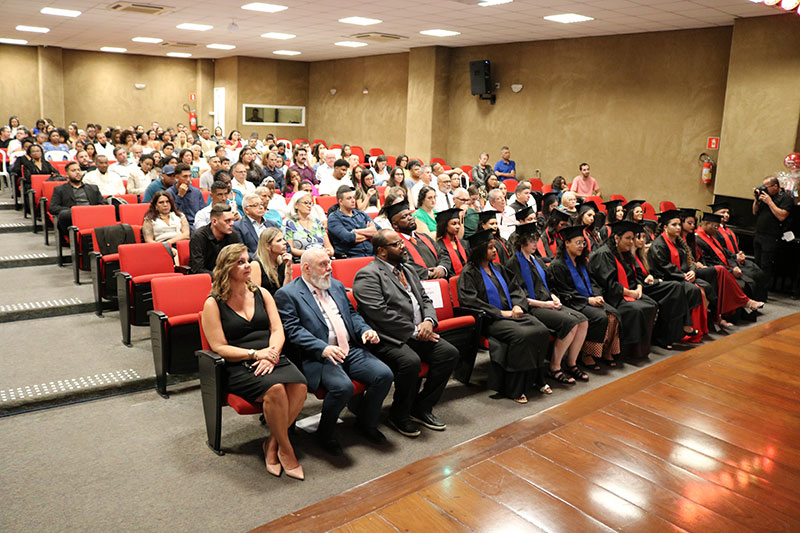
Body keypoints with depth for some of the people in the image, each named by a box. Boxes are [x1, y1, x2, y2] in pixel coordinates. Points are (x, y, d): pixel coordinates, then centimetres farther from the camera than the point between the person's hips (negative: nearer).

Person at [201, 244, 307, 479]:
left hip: (272, 359, 4)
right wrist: (255, 354, -14)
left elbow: (277, 330, 9)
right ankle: (285, 449, -12)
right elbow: (219, 347, -4)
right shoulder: (213, 304, 3)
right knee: (275, 389, -34)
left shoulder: (261, 294, 16)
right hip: (238, 367, -4)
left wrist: (271, 354, -11)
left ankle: (272, 443, -8)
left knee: (299, 385, -28)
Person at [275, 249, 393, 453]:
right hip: (319, 357, -6)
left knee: (384, 375, -14)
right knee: (343, 386, -32)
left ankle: (366, 423, 12)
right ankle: (325, 434, -2)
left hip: (352, 350, 7)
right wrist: (323, 348, -25)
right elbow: (293, 330, -12)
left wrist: (365, 330, 3)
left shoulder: (336, 285, 20)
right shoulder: (287, 294, -2)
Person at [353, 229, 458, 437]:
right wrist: (414, 332, -15)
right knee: (410, 361, -32)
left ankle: (422, 408, 3)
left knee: (450, 352, -10)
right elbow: (380, 314, -18)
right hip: (388, 339, -8)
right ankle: (399, 415, -6)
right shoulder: (368, 276, -8)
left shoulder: (408, 271, 20)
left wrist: (428, 321, -3)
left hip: (417, 334, 8)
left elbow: (425, 299, 20)